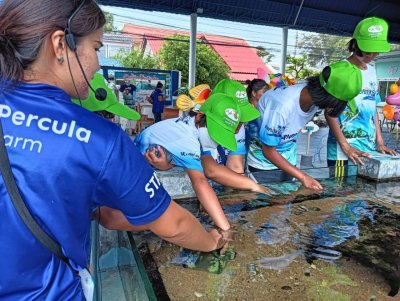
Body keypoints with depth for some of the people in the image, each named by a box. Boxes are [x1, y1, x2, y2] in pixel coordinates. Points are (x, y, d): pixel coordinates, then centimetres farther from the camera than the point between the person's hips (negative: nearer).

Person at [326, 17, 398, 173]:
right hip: (342, 150, -6)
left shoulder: (372, 71, 12)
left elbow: (373, 108, 15)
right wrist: (345, 147, -17)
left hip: (369, 148, 6)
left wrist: (379, 141, 8)